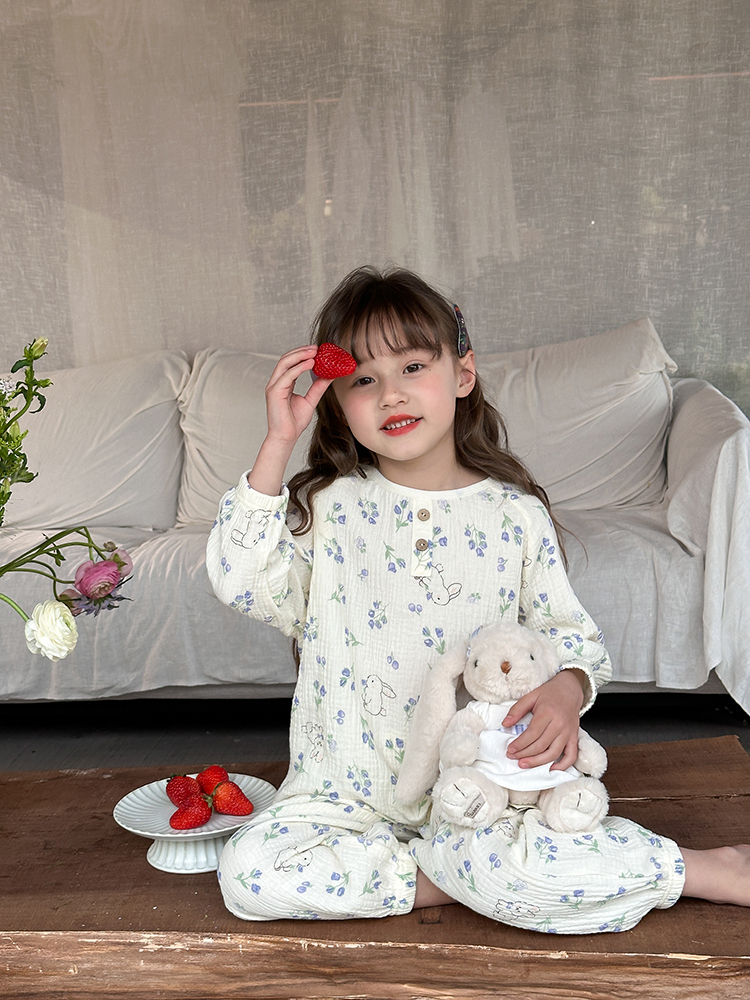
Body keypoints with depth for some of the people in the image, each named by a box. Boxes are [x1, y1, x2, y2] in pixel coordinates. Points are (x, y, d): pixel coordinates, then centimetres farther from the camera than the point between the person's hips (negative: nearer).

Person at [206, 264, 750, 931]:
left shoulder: (514, 514, -1)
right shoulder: (326, 508, -2)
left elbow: (568, 629, 5)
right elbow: (241, 580, -17)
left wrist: (567, 688, -19)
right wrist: (277, 443, -19)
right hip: (350, 787, 2)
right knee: (249, 870, -20)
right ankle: (467, 882, -12)